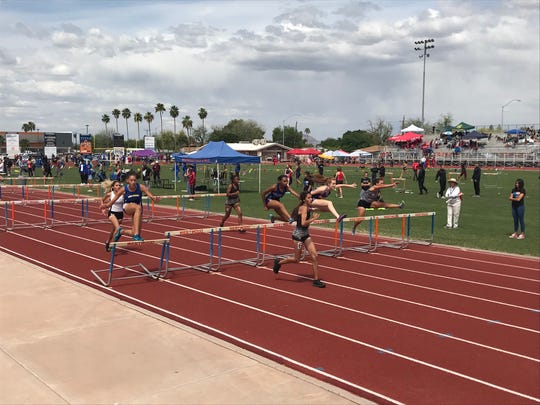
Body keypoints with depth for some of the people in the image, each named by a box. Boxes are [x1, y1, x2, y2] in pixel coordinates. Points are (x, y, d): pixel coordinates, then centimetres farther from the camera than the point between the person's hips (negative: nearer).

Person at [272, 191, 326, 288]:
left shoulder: (307, 208, 8)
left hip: (306, 235, 9)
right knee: (297, 259, 3)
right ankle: (279, 262, 27)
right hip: (298, 235, -9)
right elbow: (303, 223, -29)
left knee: (314, 256, 0)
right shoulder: (304, 208, -18)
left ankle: (316, 280, 4)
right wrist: (313, 218, -22)